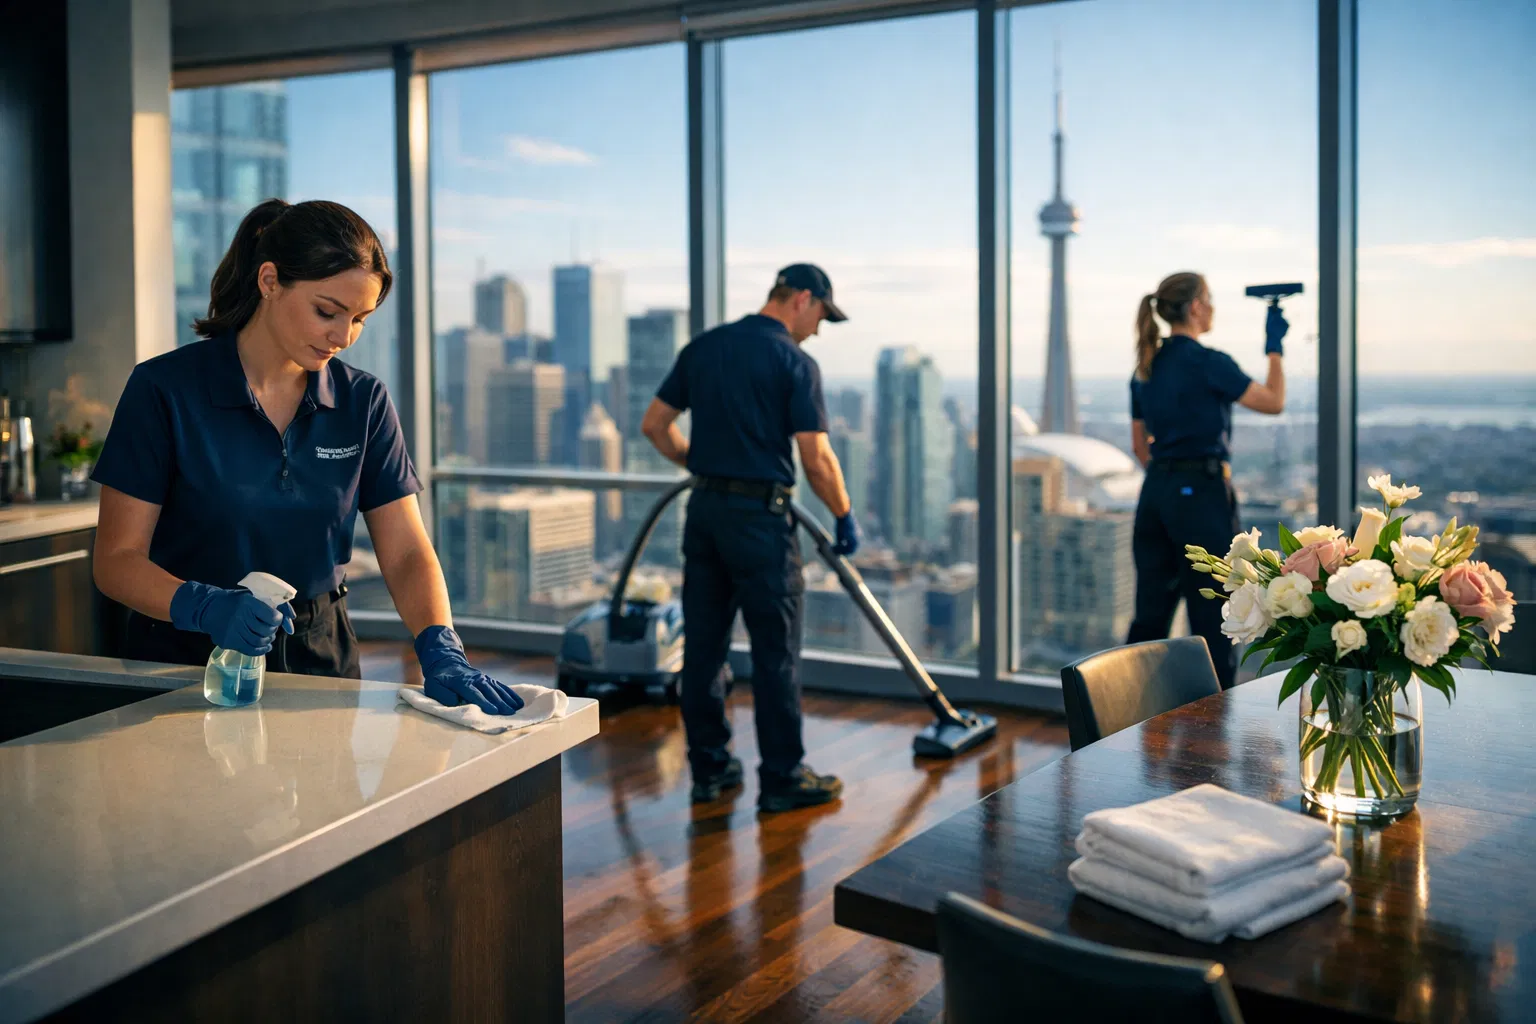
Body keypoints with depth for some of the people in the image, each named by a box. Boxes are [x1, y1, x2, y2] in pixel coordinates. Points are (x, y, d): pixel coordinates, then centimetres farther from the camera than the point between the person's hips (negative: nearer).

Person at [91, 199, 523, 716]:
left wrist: (441, 652, -17)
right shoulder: (164, 389, -6)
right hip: (184, 668, -2)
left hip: (320, 662, 2)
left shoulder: (363, 402, 4)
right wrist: (207, 607, -25)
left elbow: (405, 554, 0)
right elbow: (116, 560, -7)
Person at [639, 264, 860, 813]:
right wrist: (845, 517, 1)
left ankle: (708, 767, 18)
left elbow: (654, 424, 12)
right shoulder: (794, 362, -10)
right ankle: (782, 778, 7)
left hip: (704, 510, 6)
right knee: (775, 650, 1)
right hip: (759, 515, -6)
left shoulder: (703, 346, 8)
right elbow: (816, 460, -13)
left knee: (703, 644, 10)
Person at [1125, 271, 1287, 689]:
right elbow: (1274, 402, -3)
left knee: (1150, 615, 11)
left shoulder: (1145, 368, 10)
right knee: (1212, 621, 1)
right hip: (1202, 496, -7)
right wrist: (1275, 348, 8)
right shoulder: (1208, 363, -11)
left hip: (1155, 493, 7)